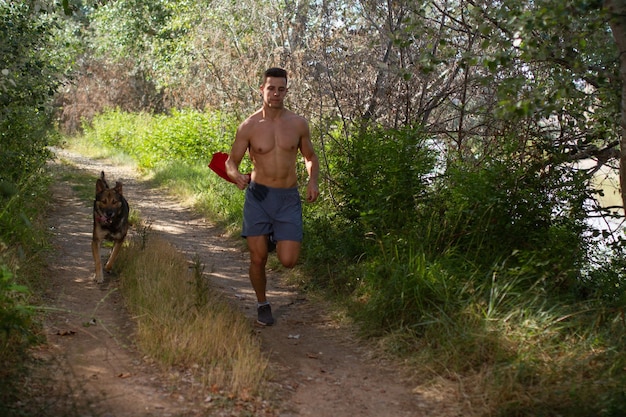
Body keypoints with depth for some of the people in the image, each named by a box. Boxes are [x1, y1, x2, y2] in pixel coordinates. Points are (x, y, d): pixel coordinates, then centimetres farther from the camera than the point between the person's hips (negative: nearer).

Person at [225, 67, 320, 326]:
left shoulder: (298, 124, 0)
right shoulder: (249, 126, -5)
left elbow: (310, 156, 14)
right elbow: (231, 162, 2)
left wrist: (312, 181, -5)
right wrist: (237, 176, -22)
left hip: (288, 198, 1)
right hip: (258, 196, -1)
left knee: (288, 261, -6)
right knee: (258, 259, 2)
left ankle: (275, 240, 30)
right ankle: (262, 305, 27)